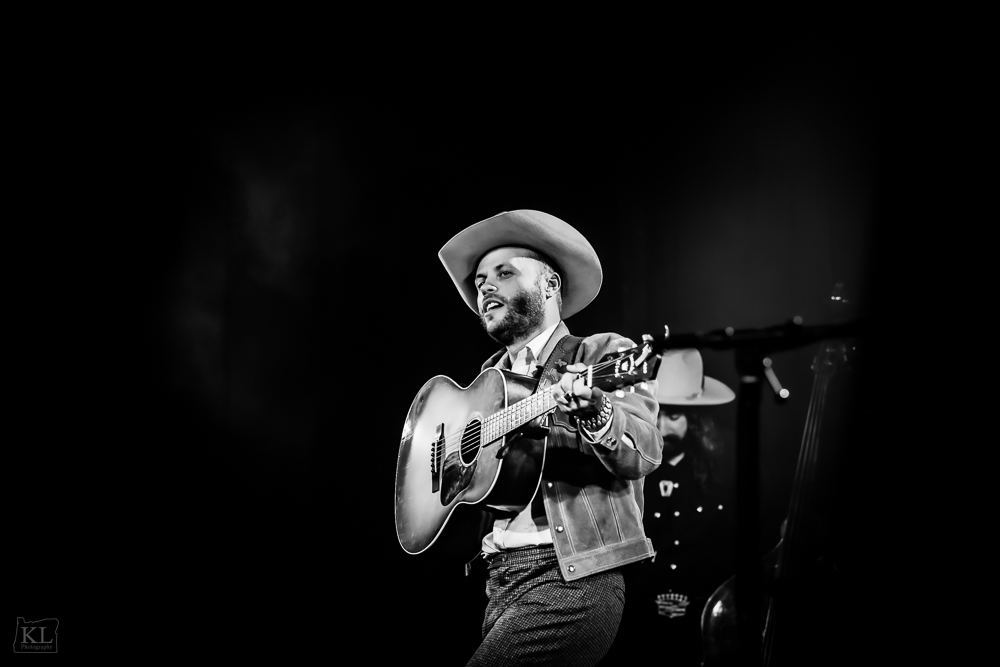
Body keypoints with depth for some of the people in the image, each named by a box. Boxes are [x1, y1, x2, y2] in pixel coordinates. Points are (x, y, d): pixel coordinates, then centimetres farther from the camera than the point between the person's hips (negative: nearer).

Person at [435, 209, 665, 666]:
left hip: (571, 576, -6)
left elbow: (643, 454, -12)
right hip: (499, 581, 6)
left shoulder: (604, 355, 2)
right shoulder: (490, 377, 20)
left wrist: (593, 411, -32)